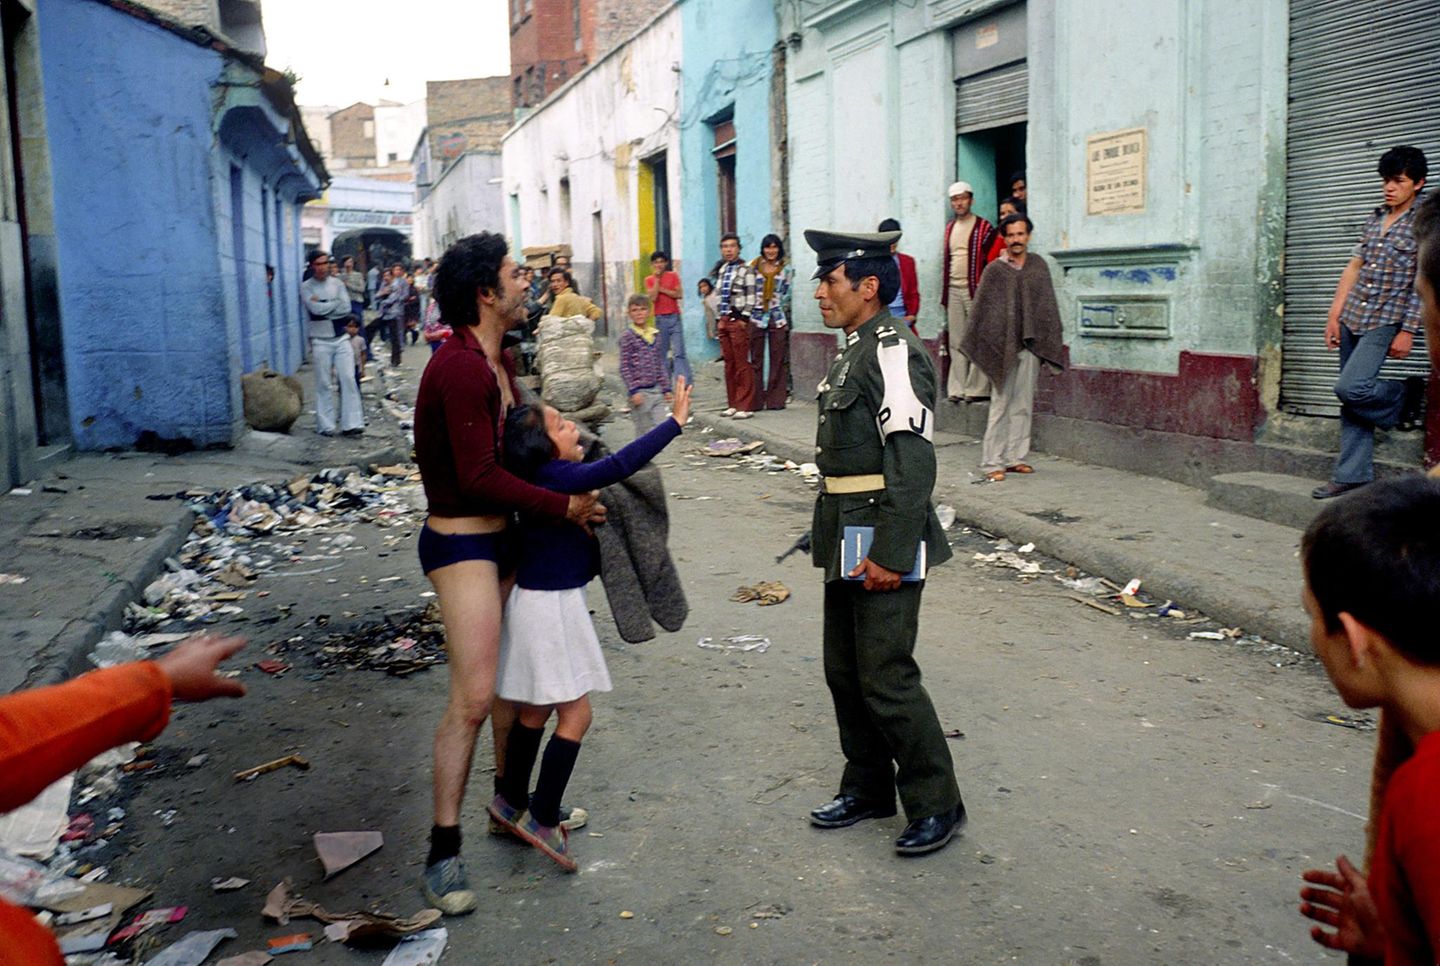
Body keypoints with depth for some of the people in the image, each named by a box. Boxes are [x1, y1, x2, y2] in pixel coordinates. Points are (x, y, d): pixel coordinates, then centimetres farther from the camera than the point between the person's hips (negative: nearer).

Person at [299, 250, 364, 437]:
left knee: (348, 379, -3)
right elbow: (315, 309, -16)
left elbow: (346, 308, -5)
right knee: (324, 384, 2)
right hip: (321, 341, -2)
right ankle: (326, 425, 9)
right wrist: (336, 303, -5)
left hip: (341, 338, 2)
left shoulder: (337, 283, 7)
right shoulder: (306, 287, -1)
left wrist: (324, 306, -10)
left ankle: (351, 423, 0)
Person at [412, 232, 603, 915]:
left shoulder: (498, 360, 10)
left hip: (500, 537, 10)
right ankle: (443, 854, -1)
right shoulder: (460, 368, -22)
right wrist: (564, 507, -18)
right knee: (473, 696, -11)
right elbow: (479, 476, -25)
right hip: (461, 543, -10)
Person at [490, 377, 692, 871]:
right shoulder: (558, 477, -22)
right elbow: (620, 465, -31)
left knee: (535, 711, 19)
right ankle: (543, 820, 5)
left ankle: (512, 803, 32)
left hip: (546, 602, 10)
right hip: (548, 607, -10)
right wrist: (675, 421, -28)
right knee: (574, 714, -3)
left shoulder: (550, 477, 5)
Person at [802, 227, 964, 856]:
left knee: (886, 679, -3)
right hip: (846, 544, 10)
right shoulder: (855, 351, 14)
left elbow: (913, 462, -22)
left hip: (883, 545, -10)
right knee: (844, 670, 17)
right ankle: (868, 789, 32)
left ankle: (935, 804, 14)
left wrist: (890, 555, -23)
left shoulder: (895, 352, -16)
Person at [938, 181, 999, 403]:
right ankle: (957, 388, 10)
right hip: (953, 291, 6)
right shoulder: (949, 228, 17)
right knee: (955, 341, 6)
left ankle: (976, 388, -3)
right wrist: (944, 292, 15)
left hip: (975, 290, -6)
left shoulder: (984, 228, -2)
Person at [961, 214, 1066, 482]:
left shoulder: (1039, 266, 9)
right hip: (1002, 346, -3)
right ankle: (992, 462, 0)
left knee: (1023, 406, 7)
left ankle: (1015, 457, 15)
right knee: (1000, 405, -3)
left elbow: (1048, 305, 12)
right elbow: (981, 310, 0)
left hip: (1030, 346, 4)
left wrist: (1052, 342, 8)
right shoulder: (994, 270, 0)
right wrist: (982, 346, -4)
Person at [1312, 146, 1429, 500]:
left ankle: (1406, 394, 11)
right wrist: (1334, 315, 9)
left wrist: (1407, 331, -13)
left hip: (1385, 322, -6)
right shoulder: (1376, 218, 13)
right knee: (1350, 400, 5)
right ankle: (1352, 475, 10)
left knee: (1350, 388, -20)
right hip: (1352, 320, 6)